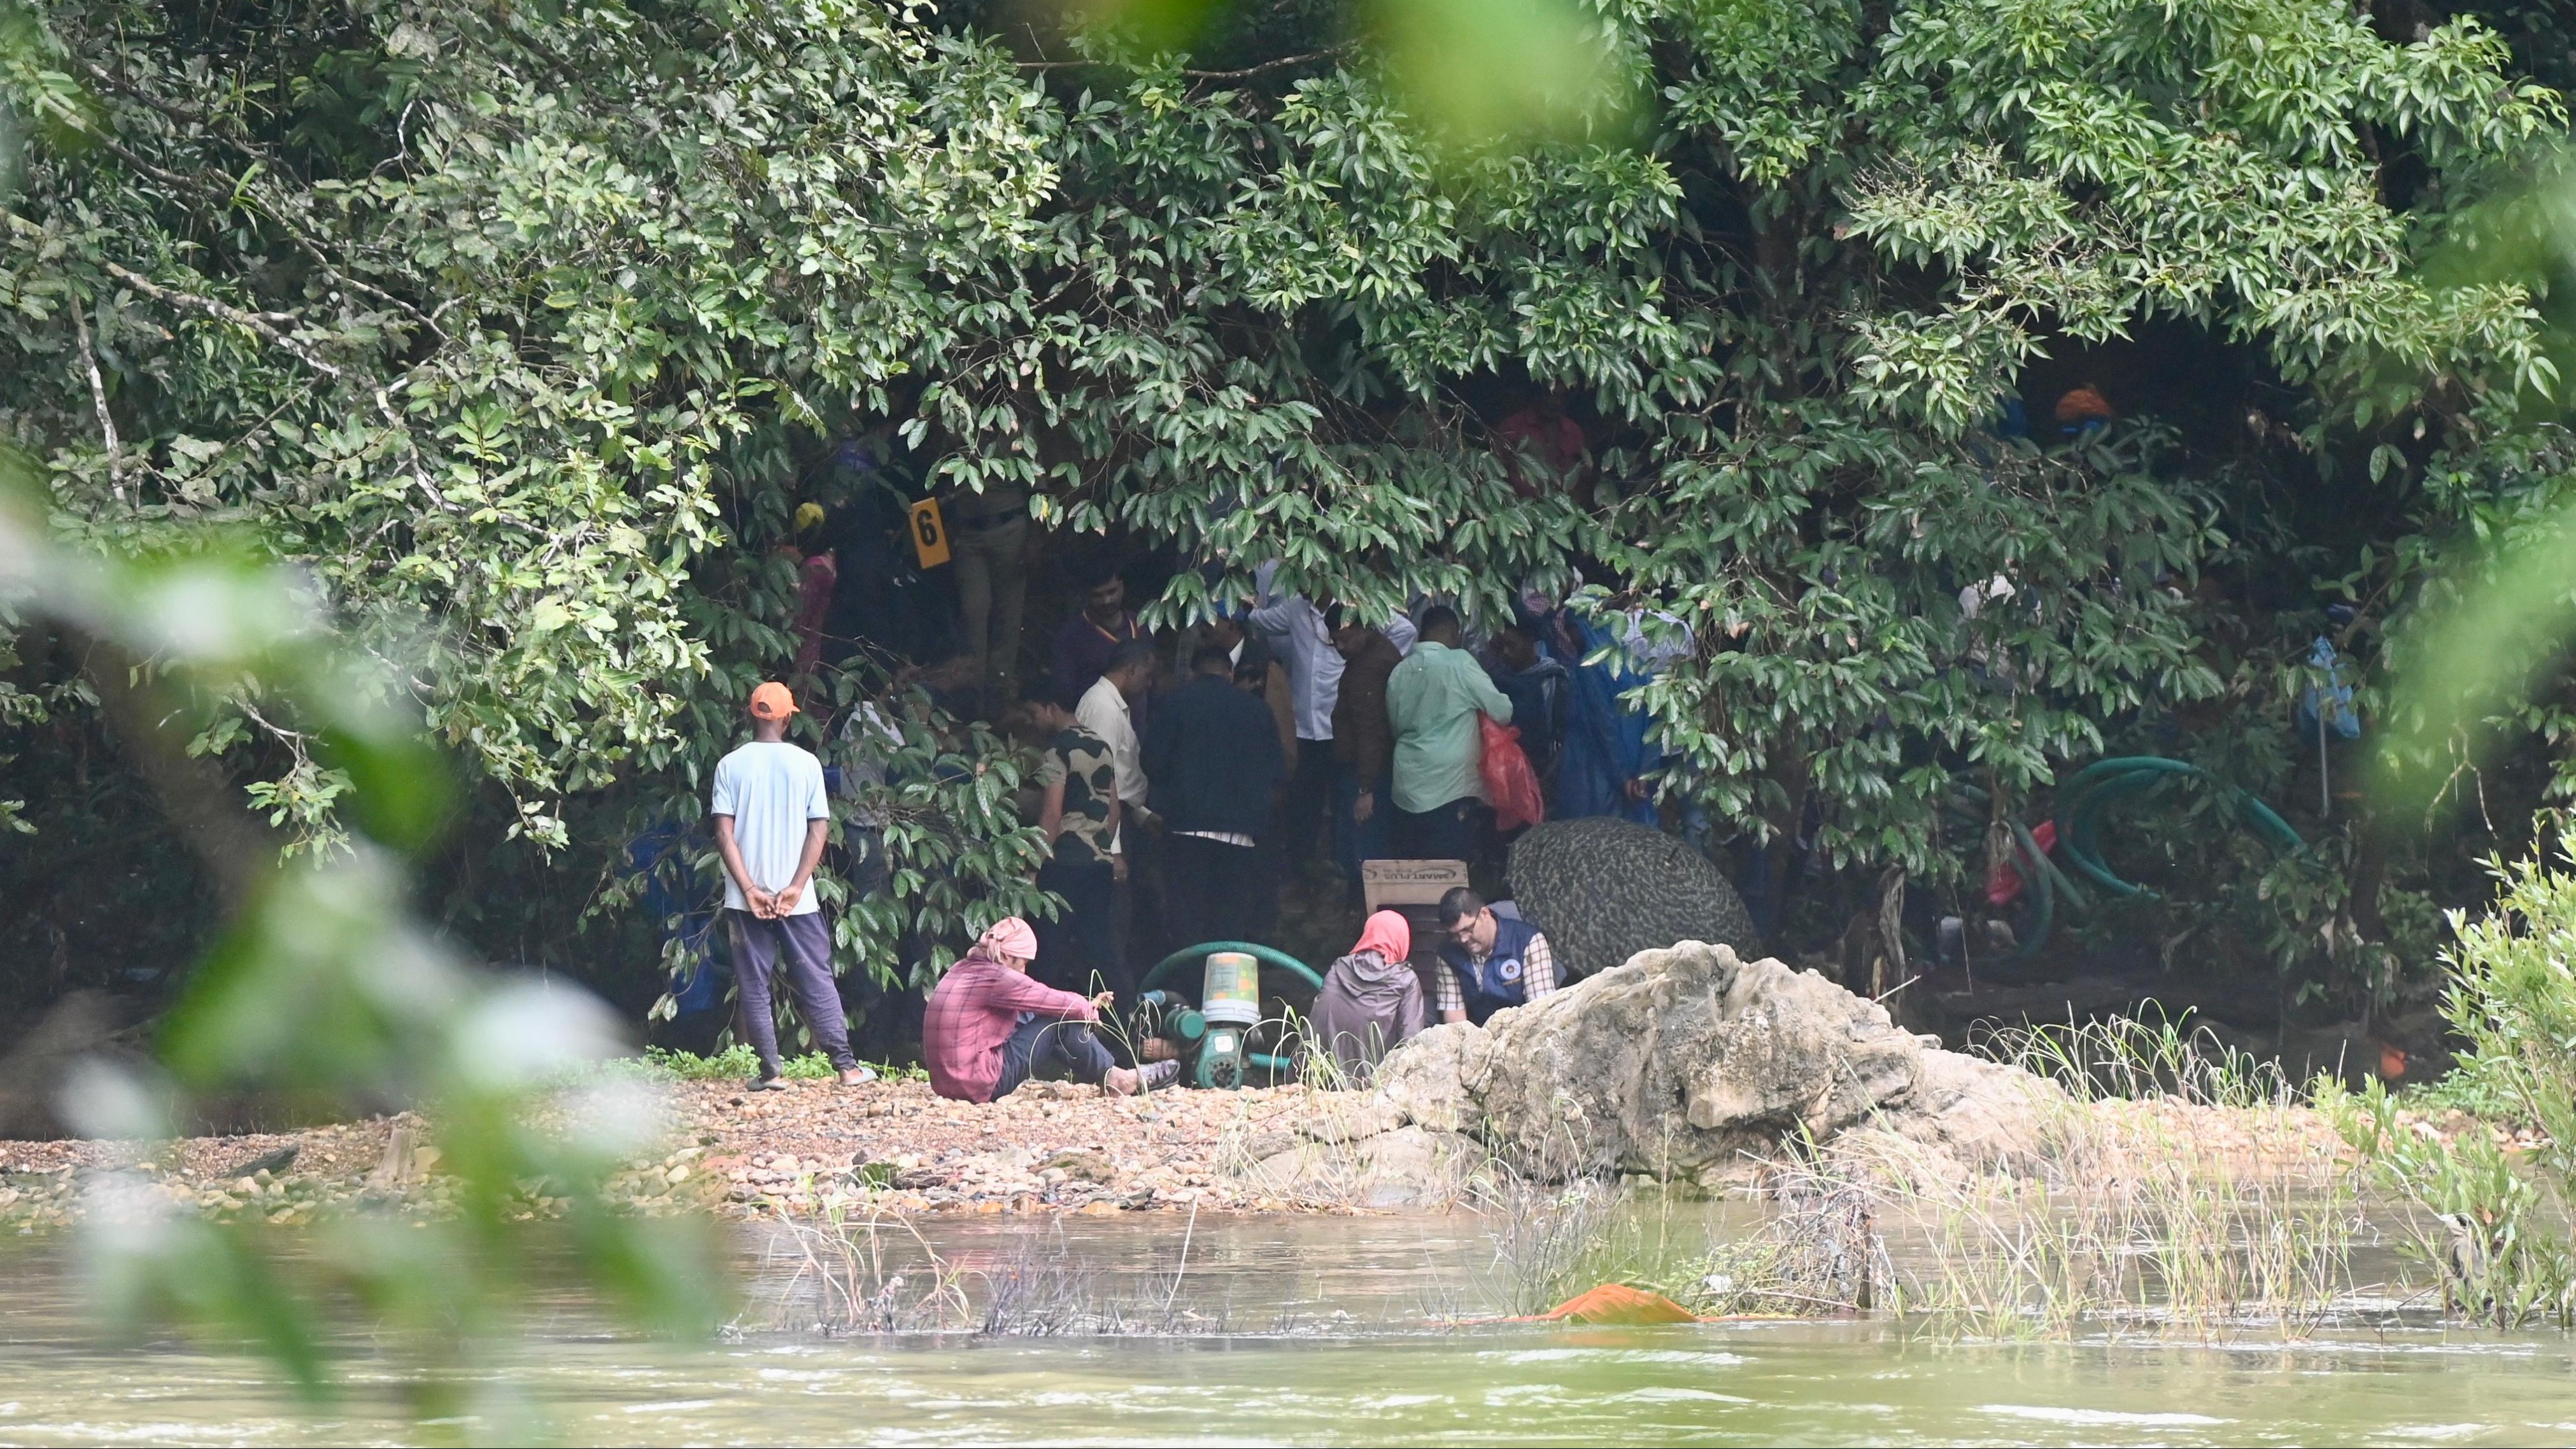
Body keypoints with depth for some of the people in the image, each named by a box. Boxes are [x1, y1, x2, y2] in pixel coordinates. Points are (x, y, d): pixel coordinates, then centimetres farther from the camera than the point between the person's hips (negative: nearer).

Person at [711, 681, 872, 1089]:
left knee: (754, 987, 5)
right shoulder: (806, 763, -1)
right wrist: (796, 887, -7)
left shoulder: (731, 765, -1)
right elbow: (820, 829, -5)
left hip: (747, 900, 0)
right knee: (816, 982, 5)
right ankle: (846, 1065, 0)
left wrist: (749, 889, -9)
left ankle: (770, 1071, 1)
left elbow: (724, 833, -7)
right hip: (797, 899, 0)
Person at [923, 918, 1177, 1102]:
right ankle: (1115, 1079, 12)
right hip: (980, 1085, -10)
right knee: (1060, 1022, -3)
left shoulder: (963, 971, 14)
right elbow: (1056, 1002, -9)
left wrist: (1085, 1005, 16)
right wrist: (1089, 1008, 12)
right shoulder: (993, 978, -16)